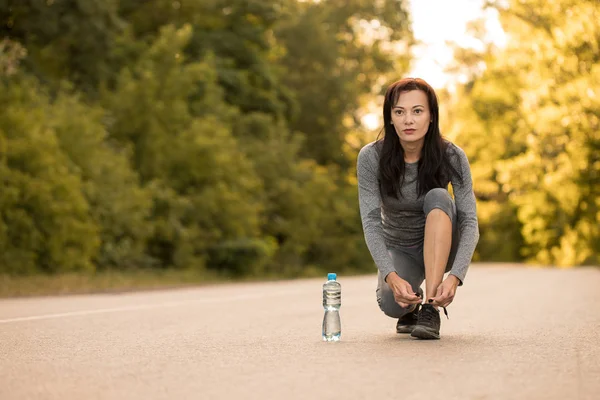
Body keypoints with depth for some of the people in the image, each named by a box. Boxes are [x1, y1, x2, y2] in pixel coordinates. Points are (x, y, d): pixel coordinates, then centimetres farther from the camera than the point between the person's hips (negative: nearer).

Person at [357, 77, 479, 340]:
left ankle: (431, 307, -31)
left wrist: (454, 277, -42)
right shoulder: (371, 157, -21)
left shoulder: (452, 157, -21)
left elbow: (469, 222, -25)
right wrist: (391, 276, -40)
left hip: (441, 246, 0)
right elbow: (371, 224, -24)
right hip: (397, 249, 0)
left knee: (437, 197, -32)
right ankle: (411, 304, 9)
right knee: (392, 304, -31)